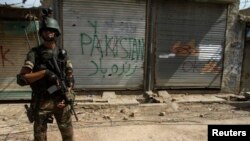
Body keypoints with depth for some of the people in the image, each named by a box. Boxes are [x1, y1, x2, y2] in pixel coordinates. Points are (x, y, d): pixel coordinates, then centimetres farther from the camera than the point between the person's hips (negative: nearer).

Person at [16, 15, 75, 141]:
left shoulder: (63, 54, 3)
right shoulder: (34, 53, -6)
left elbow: (70, 78, 5)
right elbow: (21, 79, -13)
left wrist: (67, 96, -7)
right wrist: (44, 72, -23)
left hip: (61, 100, 2)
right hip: (42, 102, -2)